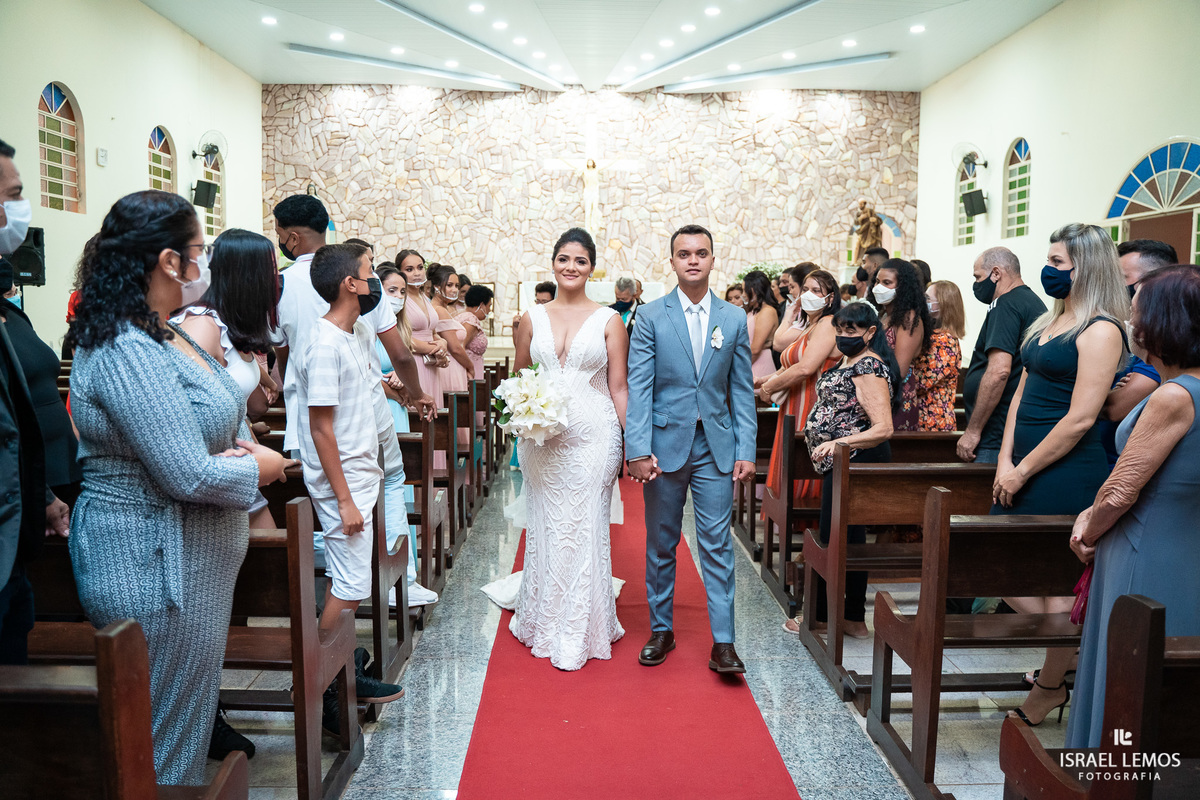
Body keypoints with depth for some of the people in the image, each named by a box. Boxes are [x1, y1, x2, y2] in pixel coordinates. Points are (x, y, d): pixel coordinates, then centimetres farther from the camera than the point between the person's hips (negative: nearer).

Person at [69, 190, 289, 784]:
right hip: (158, 572, -10)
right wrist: (263, 467, -10)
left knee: (191, 717, 24)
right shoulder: (126, 353, -24)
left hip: (190, 562, 10)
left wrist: (240, 447, -7)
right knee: (169, 745, 8)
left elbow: (217, 419, 15)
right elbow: (188, 476, -28)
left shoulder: (164, 336, 7)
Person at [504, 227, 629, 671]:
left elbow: (618, 388, 1)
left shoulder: (609, 321, 1)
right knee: (545, 527, 9)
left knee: (585, 529, 2)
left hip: (593, 436, -2)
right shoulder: (532, 318, 8)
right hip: (542, 438, 2)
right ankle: (545, 623, 27)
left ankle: (581, 631, 17)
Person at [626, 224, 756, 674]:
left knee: (717, 544, 2)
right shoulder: (651, 317, -1)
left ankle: (723, 643, 9)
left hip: (716, 446, 1)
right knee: (660, 544, 10)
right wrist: (638, 450, -13)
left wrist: (746, 450, -1)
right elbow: (638, 387, -5)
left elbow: (742, 390, 6)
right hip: (665, 444, -1)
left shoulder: (734, 320, 6)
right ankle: (661, 630, 25)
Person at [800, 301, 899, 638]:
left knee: (833, 538, 0)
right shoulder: (848, 362, 14)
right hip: (841, 462, 10)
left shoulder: (869, 367, -17)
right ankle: (854, 619, 21)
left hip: (854, 460, -10)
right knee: (850, 539, 13)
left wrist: (838, 443, -33)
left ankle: (823, 615, 13)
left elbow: (883, 428, -25)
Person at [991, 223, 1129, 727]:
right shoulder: (1048, 324, 14)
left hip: (1066, 473, -9)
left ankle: (1049, 688, 22)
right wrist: (1005, 462, 2)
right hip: (1024, 469, 9)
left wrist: (1024, 471, -13)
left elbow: (1080, 418, -18)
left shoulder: (1100, 330, -13)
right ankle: (1062, 658, 32)